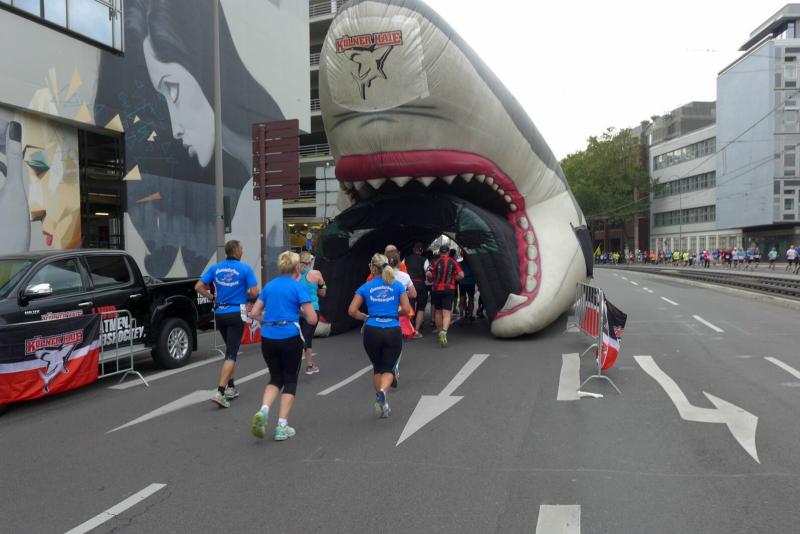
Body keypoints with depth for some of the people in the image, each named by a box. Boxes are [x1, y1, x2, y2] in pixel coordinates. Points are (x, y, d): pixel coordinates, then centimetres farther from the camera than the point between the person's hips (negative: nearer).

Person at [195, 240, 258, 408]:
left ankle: (231, 388, 26)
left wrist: (212, 297, 13)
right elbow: (254, 292, -13)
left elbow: (198, 287, 0)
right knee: (231, 354, -4)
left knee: (231, 350, 20)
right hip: (236, 314, -5)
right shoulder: (245, 269, -8)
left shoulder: (215, 268, 5)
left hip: (220, 313, 5)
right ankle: (220, 392, -13)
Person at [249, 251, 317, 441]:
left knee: (275, 378, 20)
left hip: (268, 338, 4)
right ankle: (282, 426, 8)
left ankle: (263, 410, -6)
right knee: (290, 380, 11)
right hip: (290, 338, -4)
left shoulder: (269, 286, 10)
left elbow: (254, 313, 11)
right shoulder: (298, 287, -5)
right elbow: (312, 319, -9)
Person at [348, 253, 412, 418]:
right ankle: (382, 391, -23)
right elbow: (407, 310, -1)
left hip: (372, 331, 1)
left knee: (377, 368, 19)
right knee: (388, 369, 7)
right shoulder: (398, 285, 4)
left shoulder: (366, 287, 5)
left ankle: (382, 403, 24)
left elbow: (352, 311, 1)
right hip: (393, 331, -1)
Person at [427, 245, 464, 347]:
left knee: (438, 312, 17)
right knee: (446, 313, -6)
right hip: (449, 289, -1)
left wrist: (433, 279, 8)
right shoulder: (453, 262, 1)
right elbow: (461, 275, -4)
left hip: (437, 289, 1)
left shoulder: (436, 262, -3)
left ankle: (440, 332, 27)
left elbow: (429, 274, -12)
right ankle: (444, 332, -29)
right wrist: (453, 280, 12)